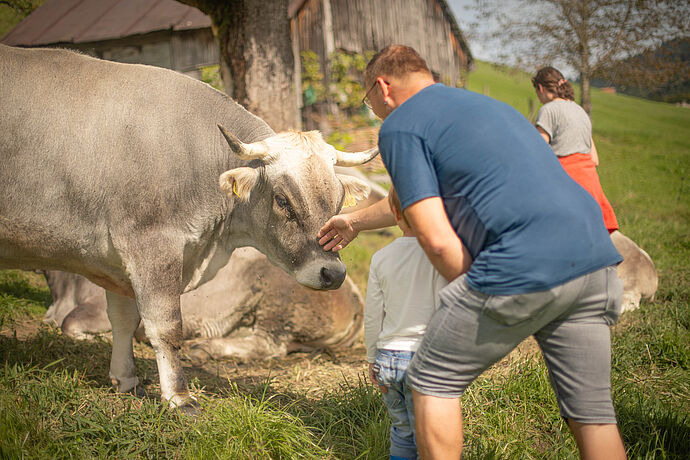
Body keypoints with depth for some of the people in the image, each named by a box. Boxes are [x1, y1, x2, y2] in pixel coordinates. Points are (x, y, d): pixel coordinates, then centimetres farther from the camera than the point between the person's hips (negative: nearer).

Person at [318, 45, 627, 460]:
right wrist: (356, 222, 55)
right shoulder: (482, 103, 30)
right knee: (591, 410, 14)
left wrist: (481, 299, 10)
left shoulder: (400, 126, 4)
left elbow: (438, 241, -7)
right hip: (595, 256, 8)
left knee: (433, 382, 12)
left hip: (521, 269, -8)